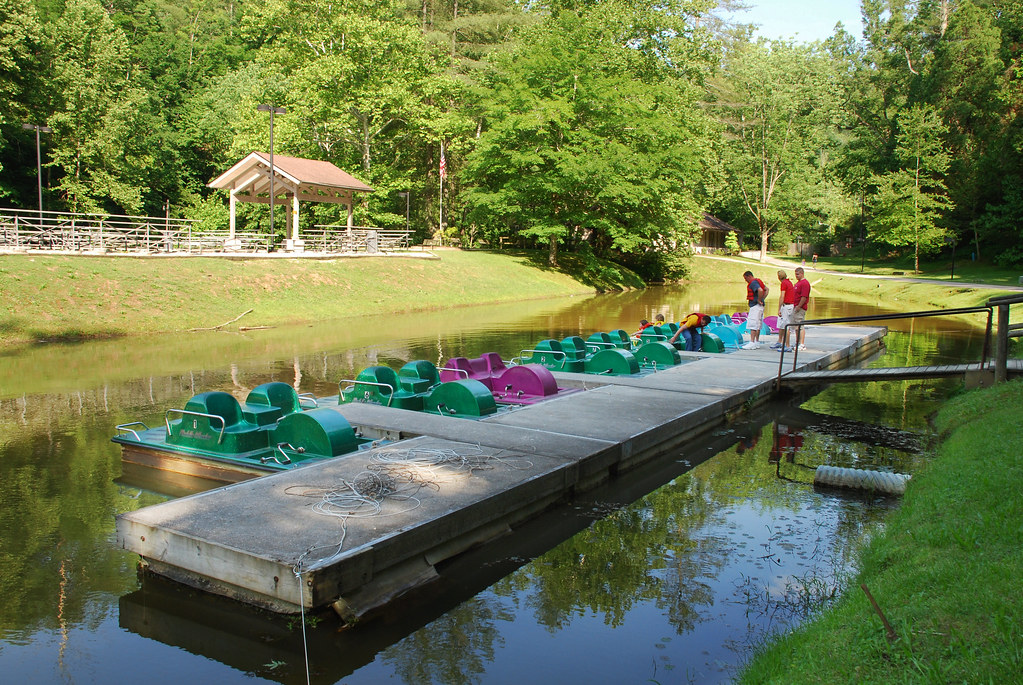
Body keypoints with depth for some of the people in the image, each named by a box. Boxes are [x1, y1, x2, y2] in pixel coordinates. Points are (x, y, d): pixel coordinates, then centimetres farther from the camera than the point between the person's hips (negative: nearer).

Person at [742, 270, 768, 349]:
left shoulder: (753, 283, -14)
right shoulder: (758, 281, 17)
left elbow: (760, 290, -31)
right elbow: (766, 289, 27)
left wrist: (759, 300, -20)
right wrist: (763, 299, 17)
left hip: (755, 306, -11)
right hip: (760, 306, 11)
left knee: (752, 324, -12)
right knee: (758, 325, 12)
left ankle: (752, 343, -16)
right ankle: (757, 342, 16)